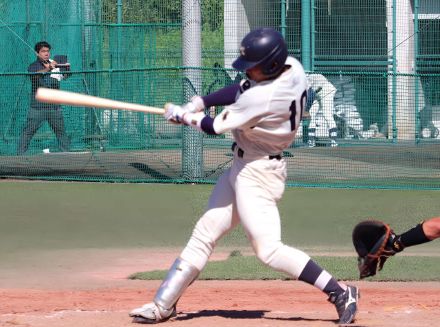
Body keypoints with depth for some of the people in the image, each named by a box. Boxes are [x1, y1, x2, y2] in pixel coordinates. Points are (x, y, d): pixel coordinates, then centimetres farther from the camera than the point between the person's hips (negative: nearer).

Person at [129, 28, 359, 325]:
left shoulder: (262, 98, -29)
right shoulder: (292, 67, -5)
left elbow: (215, 127, -16)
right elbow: (242, 89, 11)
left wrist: (182, 115, 1)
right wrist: (200, 102, 2)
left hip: (258, 172, -10)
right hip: (242, 167, 10)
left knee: (268, 249, -12)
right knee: (205, 232, 12)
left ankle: (340, 292, -9)